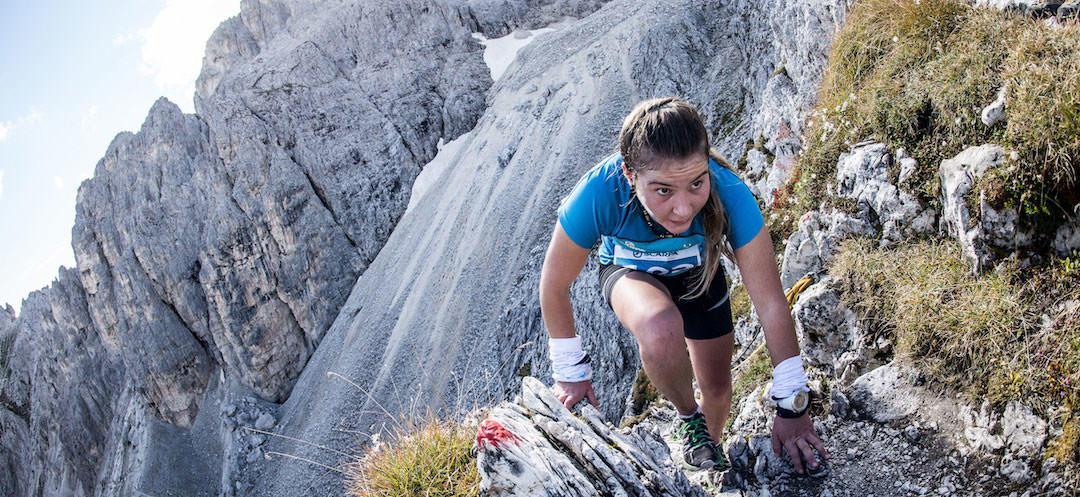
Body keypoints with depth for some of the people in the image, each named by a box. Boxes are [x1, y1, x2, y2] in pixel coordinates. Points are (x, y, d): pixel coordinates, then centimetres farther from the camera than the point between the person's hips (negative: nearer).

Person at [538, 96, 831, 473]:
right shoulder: (598, 194, -41)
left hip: (698, 273, 2)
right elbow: (555, 285, -24)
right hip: (629, 272, -2)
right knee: (661, 329, -36)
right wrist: (571, 373, -13)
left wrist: (791, 407, -25)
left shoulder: (728, 192, -39)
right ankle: (688, 419, -4)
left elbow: (771, 303, -31)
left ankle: (710, 448, 49)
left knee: (717, 388, 12)